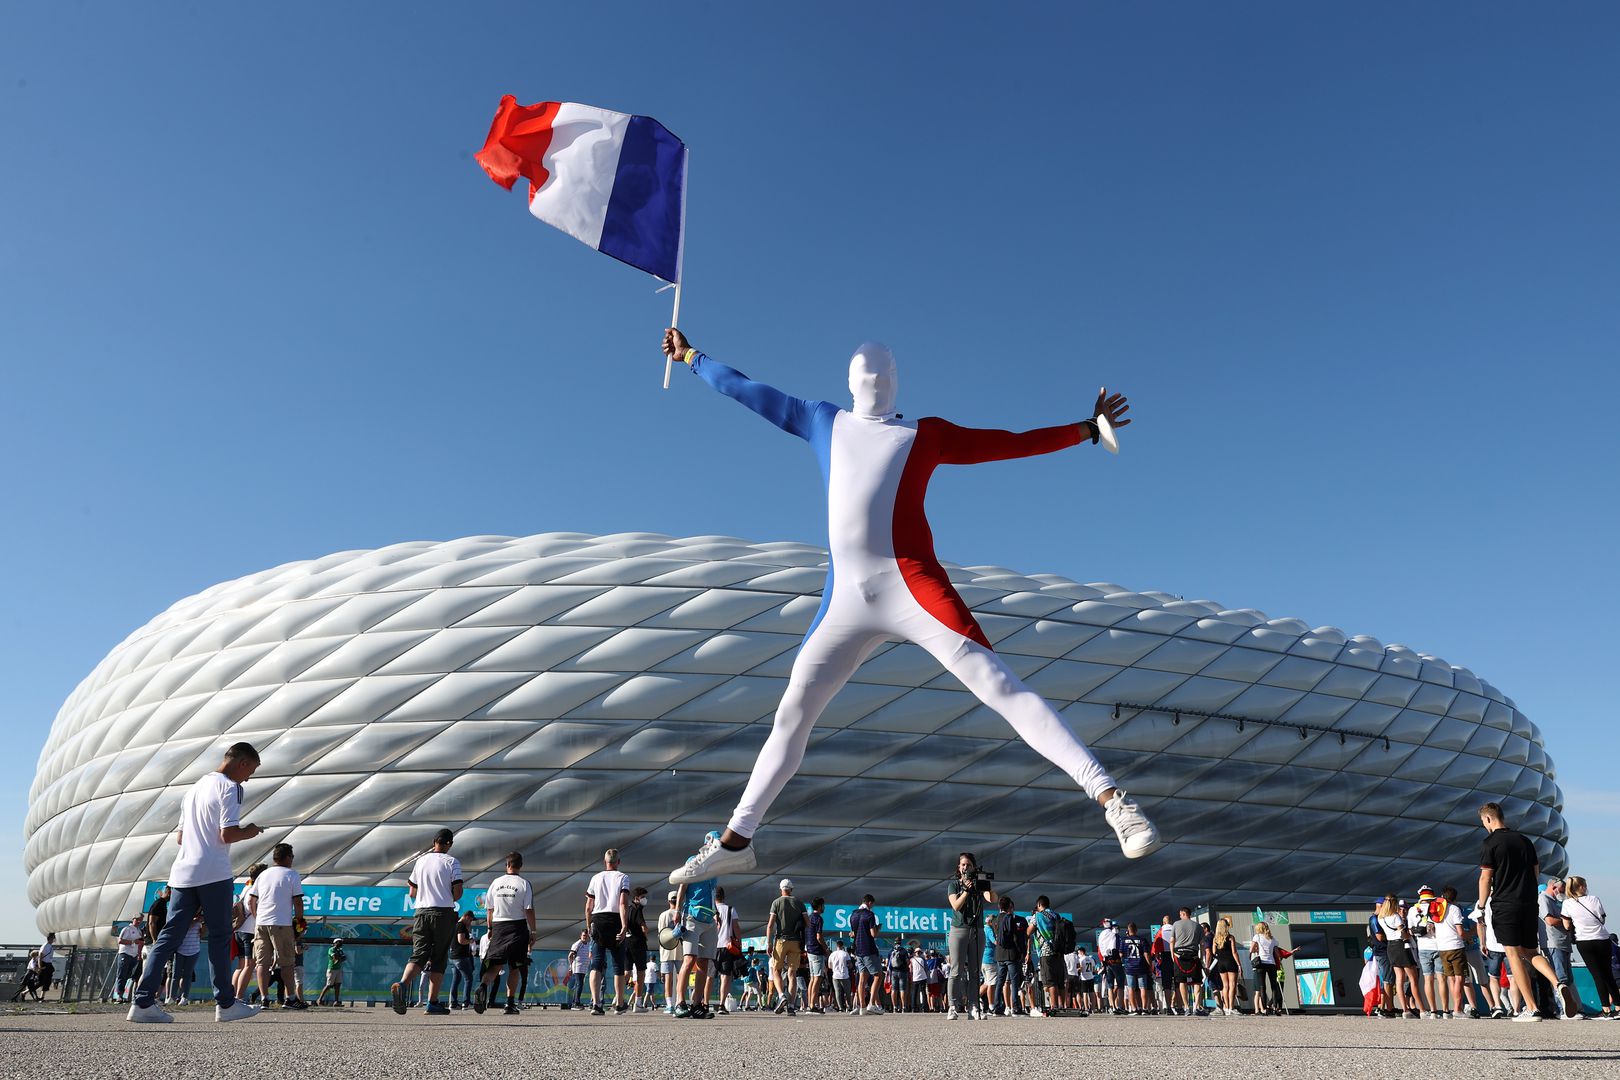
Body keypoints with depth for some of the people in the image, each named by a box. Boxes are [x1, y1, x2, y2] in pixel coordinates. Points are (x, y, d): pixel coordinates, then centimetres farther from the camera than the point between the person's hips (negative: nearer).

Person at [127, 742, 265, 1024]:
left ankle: (143, 1002, -2)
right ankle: (226, 1004, 6)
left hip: (182, 874, 7)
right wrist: (248, 832, 3)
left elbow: (179, 837, 23)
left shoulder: (194, 788, 20)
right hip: (214, 874, -7)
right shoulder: (229, 788, -7)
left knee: (169, 936, 5)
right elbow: (228, 834, -15)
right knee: (219, 937, 0)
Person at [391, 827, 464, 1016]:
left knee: (418, 955, 1)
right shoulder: (452, 862, -3)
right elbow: (457, 893, -10)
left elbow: (412, 893, 14)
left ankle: (402, 984, -26)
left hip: (421, 911, 3)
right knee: (438, 958, 4)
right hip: (444, 914, -3)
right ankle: (432, 1003, 3)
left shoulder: (421, 861, 10)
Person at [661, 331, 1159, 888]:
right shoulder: (822, 421, 21)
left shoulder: (928, 433, 13)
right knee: (790, 716, 8)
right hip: (844, 600, 3)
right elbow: (746, 389, 30)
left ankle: (1111, 798, -17)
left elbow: (1014, 442, 18)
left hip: (910, 585, -3)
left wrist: (1088, 426, 20)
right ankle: (735, 841, 20)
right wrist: (691, 356, 39)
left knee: (1001, 686, -15)